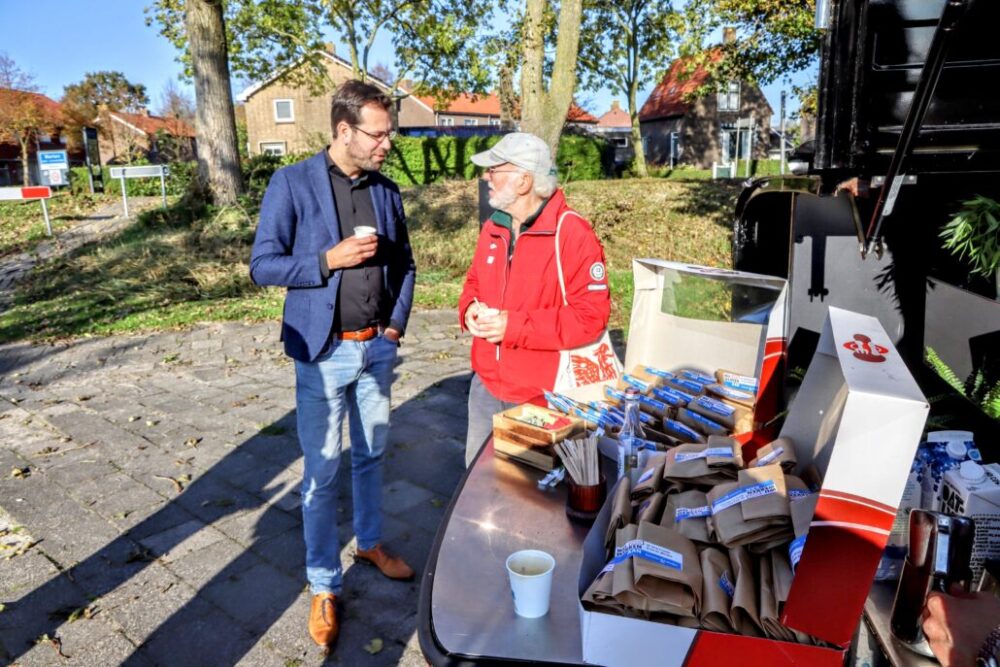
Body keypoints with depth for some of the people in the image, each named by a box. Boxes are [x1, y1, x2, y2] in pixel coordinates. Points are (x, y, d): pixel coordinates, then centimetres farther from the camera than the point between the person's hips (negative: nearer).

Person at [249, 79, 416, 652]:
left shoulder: (386, 190, 6)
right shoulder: (292, 184, -9)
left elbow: (405, 263, 14)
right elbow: (263, 265, -10)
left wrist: (397, 324, 4)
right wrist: (330, 259, -21)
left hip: (377, 347, 5)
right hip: (324, 352, -4)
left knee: (372, 455, 18)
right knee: (323, 472, 3)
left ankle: (371, 542, 40)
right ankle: (325, 588, 19)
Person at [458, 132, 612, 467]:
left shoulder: (573, 234, -17)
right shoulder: (493, 228, 7)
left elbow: (591, 315, -21)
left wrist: (514, 326, -24)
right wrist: (470, 308, -5)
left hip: (543, 397, -7)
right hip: (486, 386, 7)